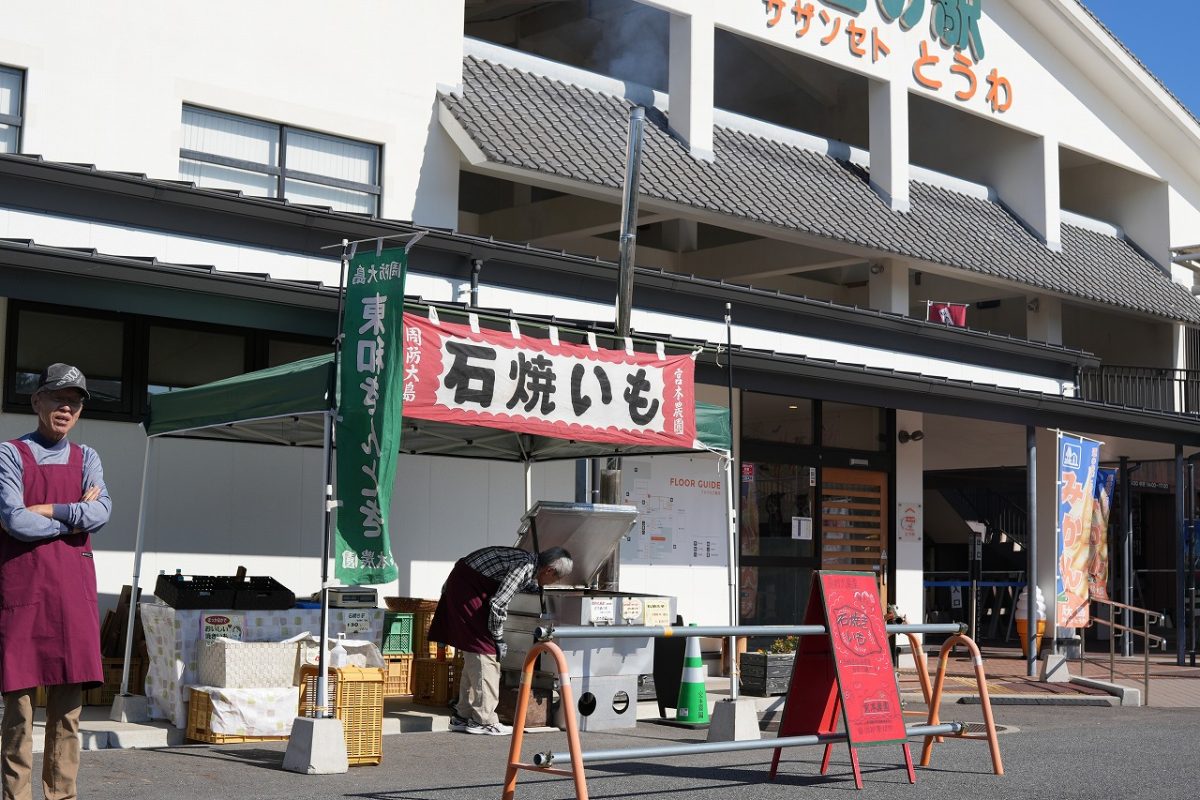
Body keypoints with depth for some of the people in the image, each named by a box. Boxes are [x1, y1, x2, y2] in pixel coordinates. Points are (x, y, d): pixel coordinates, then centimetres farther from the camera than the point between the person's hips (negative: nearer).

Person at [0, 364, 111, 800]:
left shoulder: (86, 458, 16)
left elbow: (102, 511, -2)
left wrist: (45, 511, -9)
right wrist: (76, 514, -3)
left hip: (74, 585, 4)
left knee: (68, 702, 4)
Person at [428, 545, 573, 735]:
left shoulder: (530, 561, 6)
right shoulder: (525, 567, -22)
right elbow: (498, 604, -23)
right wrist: (498, 639, -13)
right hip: (466, 589, -10)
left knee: (474, 655, 13)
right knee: (485, 651, -8)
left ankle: (463, 716, 18)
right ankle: (483, 720, -6)